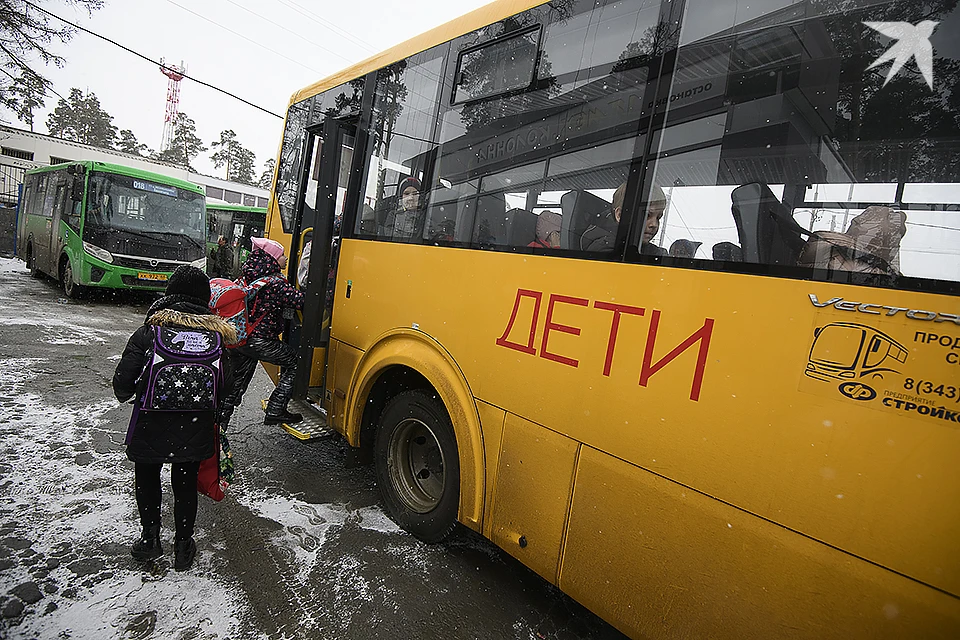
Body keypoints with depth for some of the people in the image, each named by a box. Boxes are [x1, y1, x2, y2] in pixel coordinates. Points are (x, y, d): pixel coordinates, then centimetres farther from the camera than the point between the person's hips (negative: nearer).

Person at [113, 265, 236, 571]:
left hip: (150, 427, -1)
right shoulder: (215, 334, -4)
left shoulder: (149, 330, -9)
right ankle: (183, 546, 30)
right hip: (195, 430, 2)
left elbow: (123, 381, -12)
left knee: (147, 477, 26)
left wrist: (126, 394, 12)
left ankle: (150, 538, 31)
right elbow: (226, 385, -5)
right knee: (186, 483, 21)